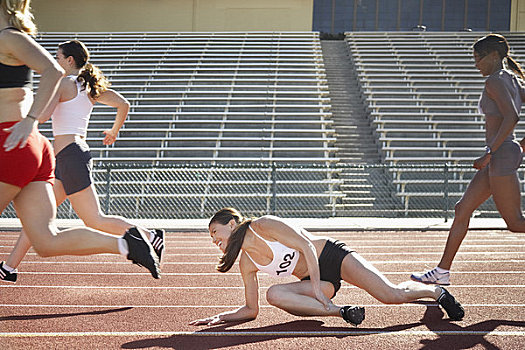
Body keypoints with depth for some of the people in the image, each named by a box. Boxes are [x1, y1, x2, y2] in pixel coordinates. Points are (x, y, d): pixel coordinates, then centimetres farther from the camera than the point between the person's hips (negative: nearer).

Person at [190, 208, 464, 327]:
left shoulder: (264, 226, -15)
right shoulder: (246, 264, 5)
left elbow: (306, 245, -18)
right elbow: (251, 310, 11)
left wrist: (316, 288, -22)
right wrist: (219, 318, -3)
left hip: (331, 256, -6)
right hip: (314, 282, 6)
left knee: (392, 295, -19)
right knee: (275, 294, -26)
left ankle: (436, 291, 12)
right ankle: (339, 311, -31)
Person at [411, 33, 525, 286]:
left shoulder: (495, 81, -12)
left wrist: (489, 153, -24)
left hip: (501, 154, -10)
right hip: (500, 156, 10)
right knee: (462, 210, 11)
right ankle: (442, 271, 14)